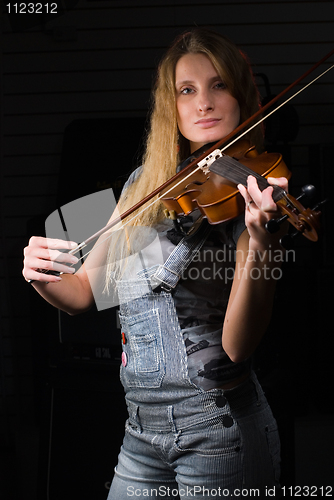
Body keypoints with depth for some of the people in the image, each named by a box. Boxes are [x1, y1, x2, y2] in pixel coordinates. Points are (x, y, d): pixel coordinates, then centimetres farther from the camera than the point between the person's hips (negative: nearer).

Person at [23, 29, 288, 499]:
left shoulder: (249, 190, -10)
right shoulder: (144, 184, 6)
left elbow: (238, 346, -19)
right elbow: (84, 292, 11)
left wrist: (258, 241, -33)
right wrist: (42, 276, -11)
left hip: (219, 429, -4)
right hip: (141, 429, 5)